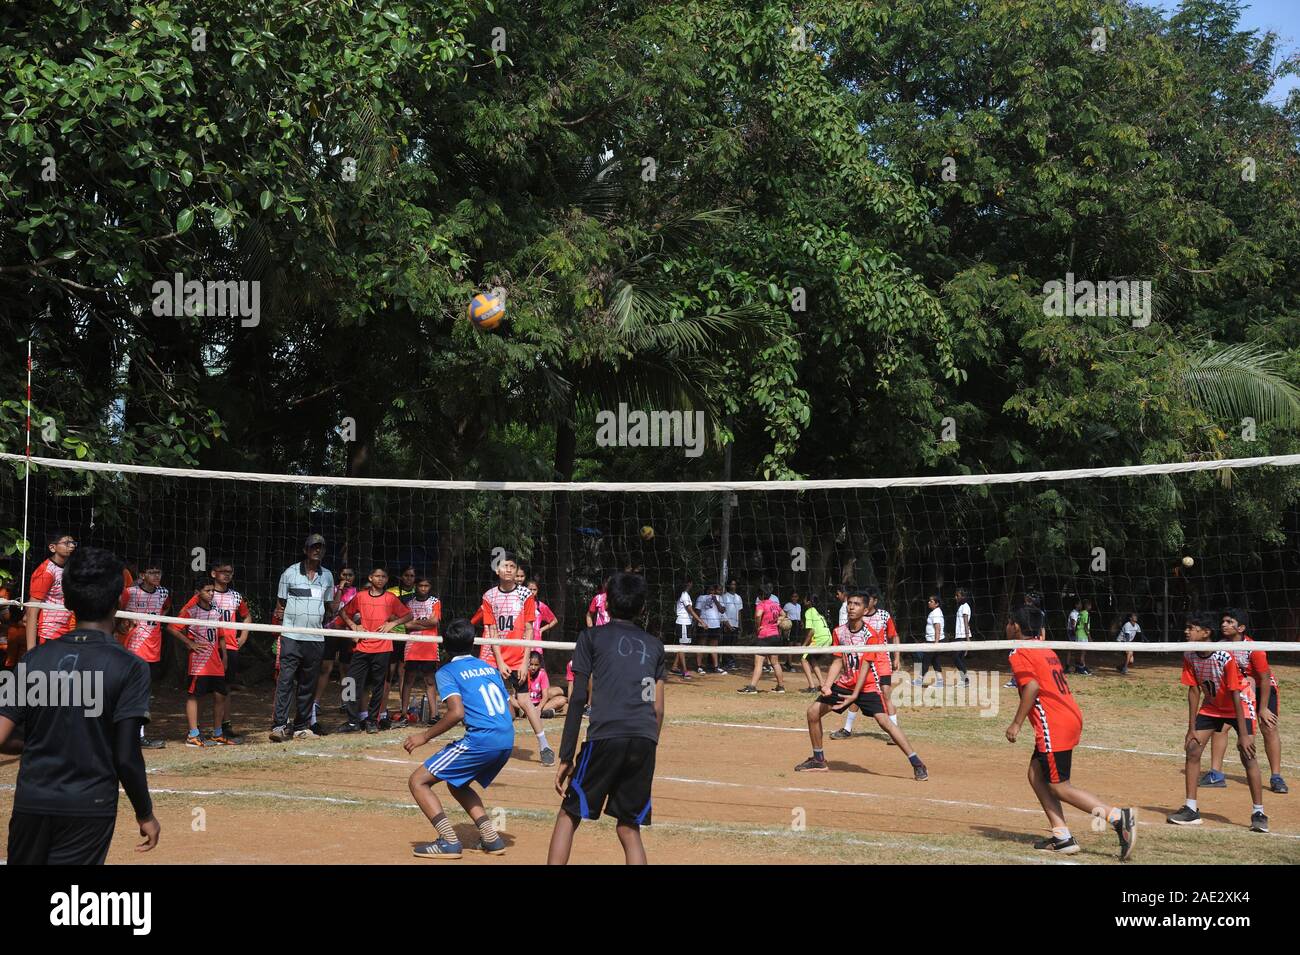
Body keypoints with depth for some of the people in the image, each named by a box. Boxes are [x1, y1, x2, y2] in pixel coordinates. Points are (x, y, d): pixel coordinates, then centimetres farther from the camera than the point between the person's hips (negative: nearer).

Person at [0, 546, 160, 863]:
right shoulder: (129, 667, -9)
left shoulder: (36, 658, 1)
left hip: (31, 802, 3)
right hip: (89, 808, -3)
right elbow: (126, 758, -11)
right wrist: (145, 814, 1)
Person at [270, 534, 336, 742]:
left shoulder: (327, 576, 13)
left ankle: (301, 727, 13)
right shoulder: (290, 573, 3)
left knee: (308, 684, 7)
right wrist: (278, 615, -8)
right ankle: (279, 725, -13)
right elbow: (280, 604, 5)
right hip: (291, 636, -4)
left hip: (316, 638, 4)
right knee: (286, 680, -11)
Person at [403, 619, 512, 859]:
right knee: (456, 785, 29)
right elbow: (509, 708, 20)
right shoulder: (489, 667, 20)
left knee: (418, 781, 2)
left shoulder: (447, 672, 1)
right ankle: (491, 838, 17)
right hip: (507, 741, 8)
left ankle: (449, 841, -10)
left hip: (481, 740, -8)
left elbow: (457, 712, -15)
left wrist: (425, 736, -7)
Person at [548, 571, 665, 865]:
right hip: (645, 741, 3)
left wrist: (566, 757, 3)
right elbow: (658, 709, 15)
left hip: (605, 736, -3)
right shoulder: (654, 645, 20)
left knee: (569, 816, 9)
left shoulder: (591, 637, 10)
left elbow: (578, 700, 2)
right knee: (629, 828, 13)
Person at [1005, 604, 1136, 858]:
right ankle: (1062, 837, 9)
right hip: (1071, 719, 9)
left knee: (1059, 787, -3)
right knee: (1037, 775, 14)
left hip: (1053, 726, -9)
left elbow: (1032, 686, -20)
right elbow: (1053, 686, 18)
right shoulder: (1046, 651, 20)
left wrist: (1016, 724, -17)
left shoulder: (1019, 653, -7)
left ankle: (1118, 817, -12)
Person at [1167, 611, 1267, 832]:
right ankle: (1191, 809, 3)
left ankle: (1258, 813, -3)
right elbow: (1193, 691, -8)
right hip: (1211, 705, 6)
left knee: (1247, 755, -15)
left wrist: (1243, 735, -27)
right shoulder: (1189, 656, -15)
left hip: (1240, 705, -5)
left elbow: (1235, 696, -28)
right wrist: (1191, 729, -8)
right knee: (1192, 749, -4)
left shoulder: (1225, 657, -31)